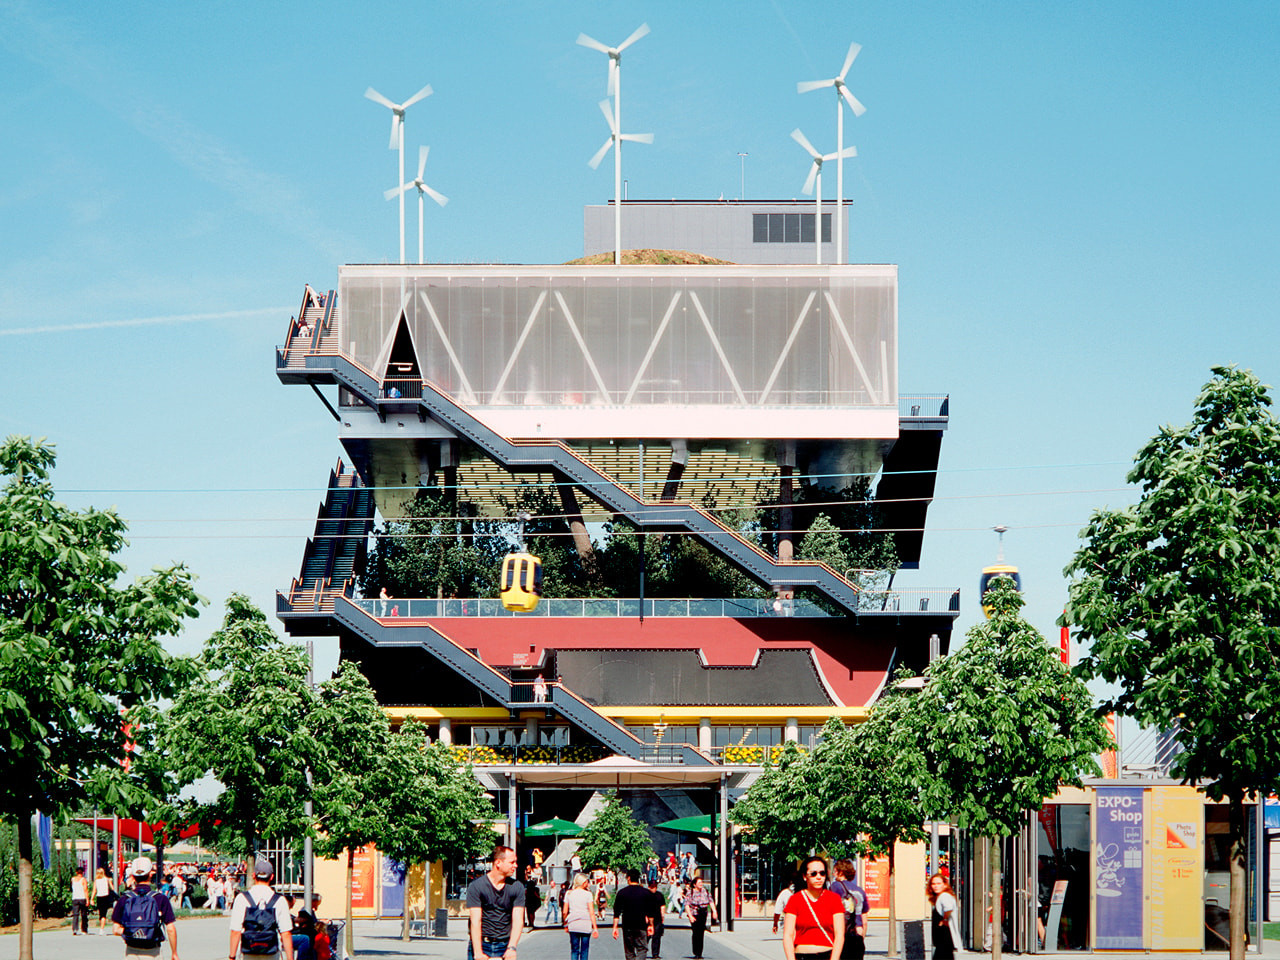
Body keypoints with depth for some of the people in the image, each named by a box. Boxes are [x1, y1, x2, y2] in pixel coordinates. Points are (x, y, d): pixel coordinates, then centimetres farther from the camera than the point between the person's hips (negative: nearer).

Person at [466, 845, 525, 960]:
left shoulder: (517, 887, 3)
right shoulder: (476, 886, -6)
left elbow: (518, 920, -6)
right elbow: (475, 921, -14)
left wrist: (511, 948, -21)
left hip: (504, 946, 2)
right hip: (480, 944, -2)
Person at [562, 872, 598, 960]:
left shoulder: (569, 894, 4)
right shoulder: (588, 894, -5)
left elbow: (565, 912, 6)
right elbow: (592, 913, -8)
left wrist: (566, 925, 18)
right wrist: (595, 928, -6)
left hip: (573, 924, 2)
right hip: (585, 924, -2)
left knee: (574, 950, 6)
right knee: (584, 950, 7)